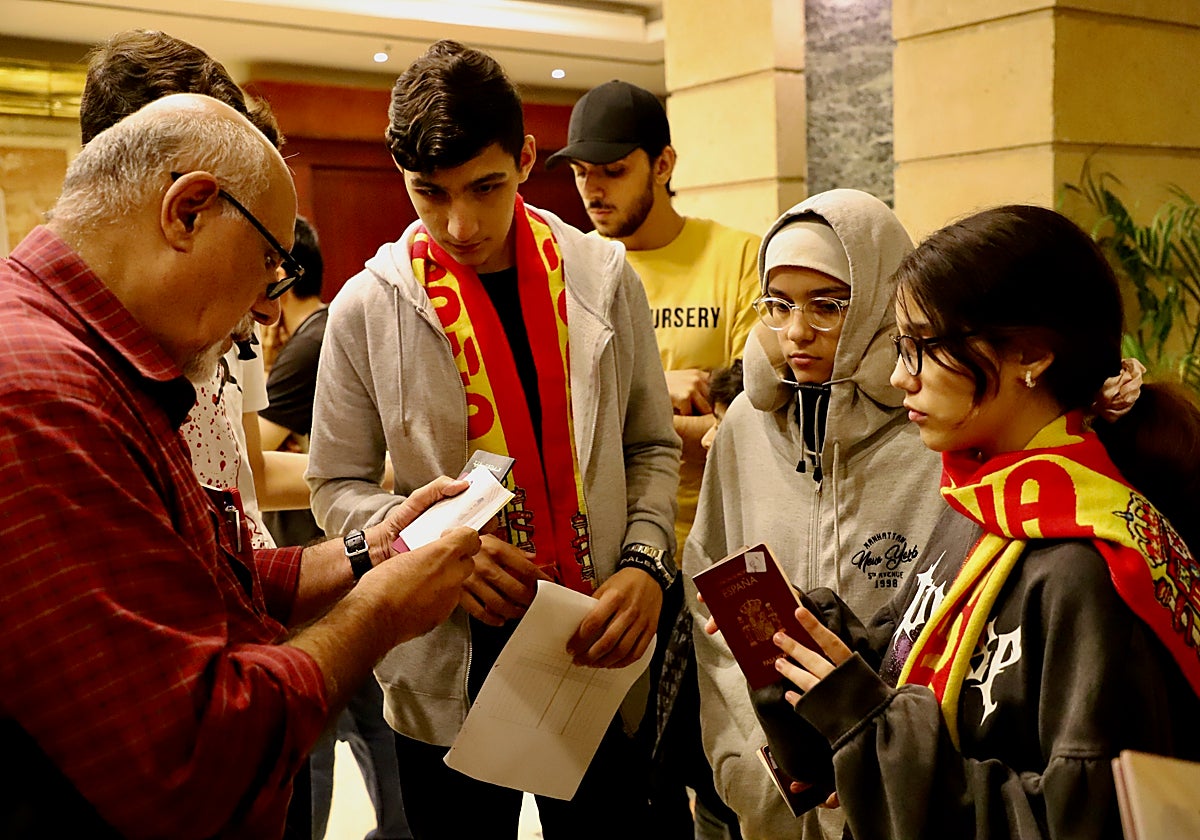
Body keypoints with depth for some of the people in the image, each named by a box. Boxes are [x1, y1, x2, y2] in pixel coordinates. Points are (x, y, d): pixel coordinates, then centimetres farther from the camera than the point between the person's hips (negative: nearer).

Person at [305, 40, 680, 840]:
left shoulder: (604, 280, -2)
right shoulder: (367, 307, -5)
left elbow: (652, 446, 7)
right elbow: (339, 485, 2)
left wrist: (645, 562, -9)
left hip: (599, 653, 1)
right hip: (450, 669, -1)